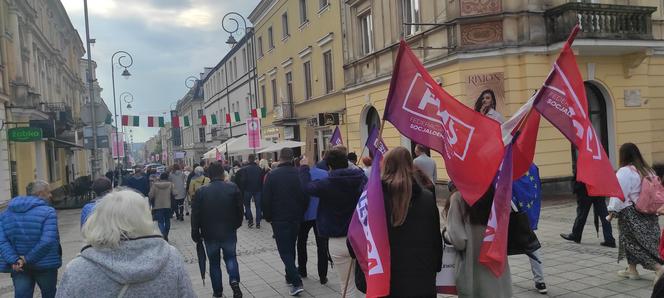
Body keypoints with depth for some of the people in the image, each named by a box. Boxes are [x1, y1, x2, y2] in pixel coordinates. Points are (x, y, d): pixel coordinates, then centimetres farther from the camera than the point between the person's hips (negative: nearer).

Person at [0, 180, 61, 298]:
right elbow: (47, 241, -26)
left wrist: (15, 260, -15)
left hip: (18, 267, 4)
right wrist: (27, 260, -16)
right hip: (45, 265, -4)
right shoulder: (48, 212, -14)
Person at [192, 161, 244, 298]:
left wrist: (196, 234, 3)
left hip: (210, 234, 0)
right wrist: (236, 225, 14)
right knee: (231, 257, 18)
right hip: (229, 232, 0)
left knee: (214, 262, 14)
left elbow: (195, 215, -6)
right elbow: (240, 209, -1)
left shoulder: (201, 192, -7)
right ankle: (234, 280, -6)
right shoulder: (233, 188, -6)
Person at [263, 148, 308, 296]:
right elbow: (306, 197, 0)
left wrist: (268, 217, 4)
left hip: (279, 219, -4)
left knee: (284, 251, -1)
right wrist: (301, 214, 13)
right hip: (296, 218, 4)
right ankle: (290, 276, 30)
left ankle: (296, 282, -12)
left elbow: (266, 199, -10)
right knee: (291, 247, 20)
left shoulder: (272, 175, -11)